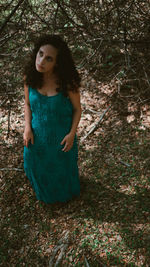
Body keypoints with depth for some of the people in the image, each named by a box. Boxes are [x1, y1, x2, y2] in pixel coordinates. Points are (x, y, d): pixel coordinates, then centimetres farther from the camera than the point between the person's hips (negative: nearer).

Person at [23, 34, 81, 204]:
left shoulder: (67, 81, -27)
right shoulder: (29, 77, -18)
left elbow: (77, 108, -12)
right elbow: (28, 103, -2)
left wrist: (72, 134, -18)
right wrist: (27, 128, -13)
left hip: (62, 133, -3)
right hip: (37, 132, 3)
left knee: (63, 163, 23)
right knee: (37, 162, 25)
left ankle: (65, 189, 60)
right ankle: (45, 188, 62)